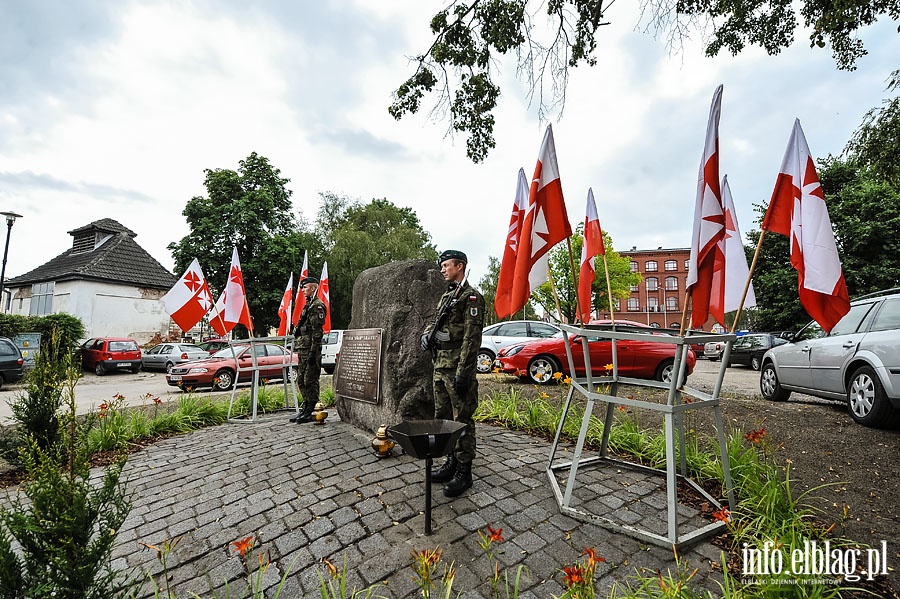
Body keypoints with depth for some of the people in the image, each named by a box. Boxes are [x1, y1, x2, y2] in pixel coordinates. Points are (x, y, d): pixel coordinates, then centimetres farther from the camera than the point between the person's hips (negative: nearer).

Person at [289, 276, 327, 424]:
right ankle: (305, 408, 24)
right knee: (301, 381, 14)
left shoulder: (317, 306, -11)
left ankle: (310, 413, 3)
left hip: (310, 350, -10)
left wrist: (313, 352, -21)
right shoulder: (308, 305, 20)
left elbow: (317, 332, -18)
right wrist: (299, 350, 21)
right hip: (302, 350, 10)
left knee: (310, 381, -4)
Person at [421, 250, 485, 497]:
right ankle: (452, 462, 30)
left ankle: (464, 472, 12)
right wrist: (427, 334, 3)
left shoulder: (471, 297, -9)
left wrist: (462, 372, -21)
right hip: (440, 366, 9)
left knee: (462, 419, 0)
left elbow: (472, 337, -17)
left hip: (456, 368, -9)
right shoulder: (445, 297, 18)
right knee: (443, 417, 16)